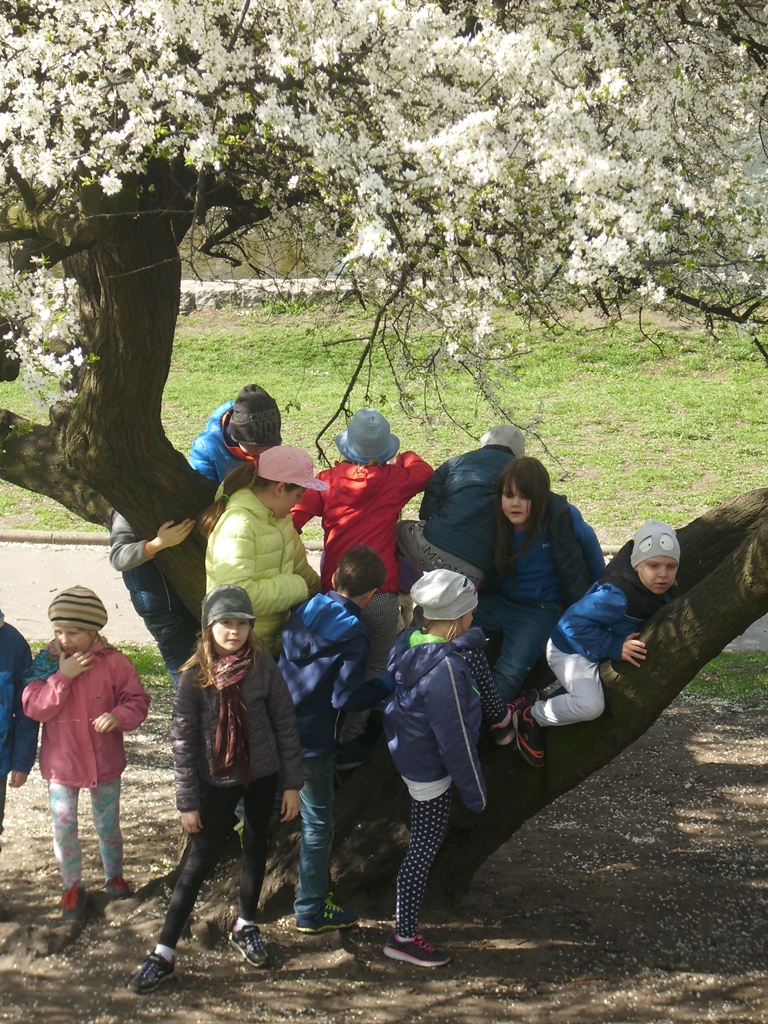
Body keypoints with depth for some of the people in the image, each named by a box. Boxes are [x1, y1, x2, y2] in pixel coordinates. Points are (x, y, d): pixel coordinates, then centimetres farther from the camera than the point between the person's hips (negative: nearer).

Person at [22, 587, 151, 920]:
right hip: (60, 764, 1)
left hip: (104, 763, 0)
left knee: (108, 824, 16)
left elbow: (137, 700, -8)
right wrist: (62, 676, -26)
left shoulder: (113, 661, -12)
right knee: (63, 828, 6)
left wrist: (119, 716, -29)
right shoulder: (47, 662, -8)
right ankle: (72, 887, 25)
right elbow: (33, 707, -17)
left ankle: (114, 875, 40)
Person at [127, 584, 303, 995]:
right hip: (219, 780, -2)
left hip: (262, 776, 2)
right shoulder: (195, 677, -13)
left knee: (256, 849, 17)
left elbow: (285, 725, -2)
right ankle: (164, 953, 4)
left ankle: (245, 926, 38)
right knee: (199, 861, -1)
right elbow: (182, 740, -8)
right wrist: (187, 801, -8)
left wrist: (292, 783, -2)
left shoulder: (263, 668, -9)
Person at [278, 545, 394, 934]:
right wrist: (385, 684, -5)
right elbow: (346, 698, -21)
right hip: (312, 742, -6)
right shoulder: (354, 633, -18)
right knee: (317, 825, 6)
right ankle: (310, 911, 15)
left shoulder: (303, 611, 3)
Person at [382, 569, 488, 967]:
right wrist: (474, 791, -15)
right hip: (429, 769, -8)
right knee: (424, 848, 4)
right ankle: (404, 937, 15)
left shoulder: (409, 641, -5)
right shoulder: (445, 668, -30)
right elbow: (455, 739, -24)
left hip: (405, 751, 8)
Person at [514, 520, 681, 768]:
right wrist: (614, 648, -34)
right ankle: (529, 717, -5)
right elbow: (574, 620, -35)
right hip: (572, 650, -9)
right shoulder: (618, 594, -36)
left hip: (602, 651, 9)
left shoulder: (661, 590, -10)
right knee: (590, 705, -30)